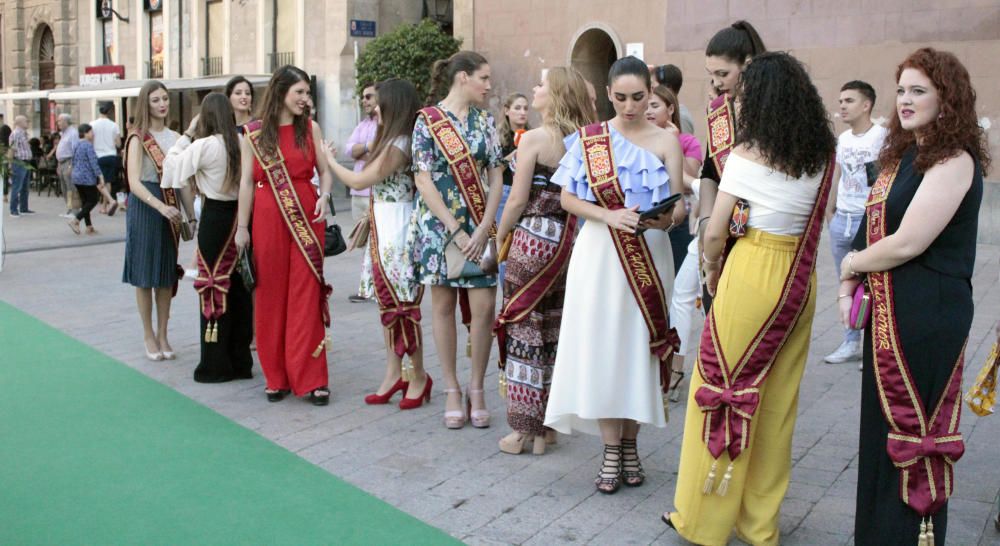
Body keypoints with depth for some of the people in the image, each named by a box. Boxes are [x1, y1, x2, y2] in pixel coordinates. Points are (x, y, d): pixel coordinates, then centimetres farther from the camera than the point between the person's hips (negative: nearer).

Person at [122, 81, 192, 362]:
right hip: (144, 207, -5)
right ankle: (149, 335, 13)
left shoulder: (174, 138, 11)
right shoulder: (138, 139, -6)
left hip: (170, 207, 5)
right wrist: (161, 207, -29)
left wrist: (189, 213, 8)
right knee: (145, 273, 2)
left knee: (167, 272, 8)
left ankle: (163, 334, 17)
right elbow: (134, 183, -16)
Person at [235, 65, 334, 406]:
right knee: (270, 295, 4)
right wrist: (242, 227, 2)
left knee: (306, 295, -2)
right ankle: (277, 377, 16)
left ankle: (311, 378, 5)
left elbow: (325, 170, 7)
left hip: (306, 218, 0)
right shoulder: (254, 133, 4)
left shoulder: (310, 128, 6)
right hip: (267, 220, 0)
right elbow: (246, 182, 4)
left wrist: (324, 197, -14)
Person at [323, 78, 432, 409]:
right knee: (388, 302, 11)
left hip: (396, 230, -10)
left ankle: (419, 376, 10)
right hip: (383, 228, 10)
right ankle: (394, 374, 18)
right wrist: (367, 221, 19)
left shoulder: (397, 146, -16)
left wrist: (329, 160, 2)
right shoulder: (392, 142, 13)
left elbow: (358, 182, -11)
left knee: (401, 304, -3)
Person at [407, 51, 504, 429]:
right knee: (444, 305, 4)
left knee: (484, 306, -4)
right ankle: (452, 390, 16)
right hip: (439, 224, -3)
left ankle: (477, 390, 12)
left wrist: (483, 228, -9)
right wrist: (456, 231, -14)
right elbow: (424, 181, -9)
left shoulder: (485, 121, 7)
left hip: (479, 225, 3)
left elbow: (496, 177, 4)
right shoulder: (427, 120, -4)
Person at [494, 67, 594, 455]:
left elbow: (518, 200, -12)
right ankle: (549, 423, 23)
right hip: (568, 238, 6)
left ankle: (525, 428, 9)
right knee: (554, 329, 13)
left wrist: (499, 238, 0)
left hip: (533, 237, -6)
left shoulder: (534, 138, -12)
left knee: (524, 327, 3)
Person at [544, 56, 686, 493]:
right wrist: (610, 216, -16)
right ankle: (610, 449, 8)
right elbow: (568, 198, 0)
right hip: (599, 256, 0)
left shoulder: (665, 141, 4)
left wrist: (665, 218, -24)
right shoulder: (588, 138, 5)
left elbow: (678, 206, -1)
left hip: (647, 256, 0)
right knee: (601, 346, -2)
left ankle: (629, 444, 19)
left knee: (638, 346, 4)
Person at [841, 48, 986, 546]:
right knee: (883, 419, 17)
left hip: (927, 316, -9)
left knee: (913, 427, 2)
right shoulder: (902, 155, 13)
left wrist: (853, 263, -5)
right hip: (887, 312, 9)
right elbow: (874, 228, 14)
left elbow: (907, 243, -21)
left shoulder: (954, 161, -15)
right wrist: (849, 286, 2)